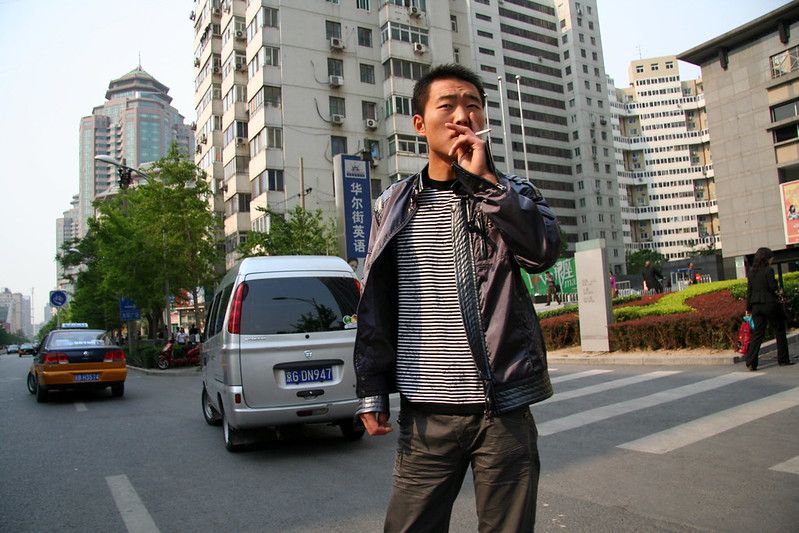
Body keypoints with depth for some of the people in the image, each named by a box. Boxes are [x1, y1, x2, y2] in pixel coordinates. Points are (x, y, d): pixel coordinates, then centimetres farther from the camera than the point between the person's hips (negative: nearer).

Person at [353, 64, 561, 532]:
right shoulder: (395, 205, 7)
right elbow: (376, 307, 8)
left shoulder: (511, 193, 7)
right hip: (426, 413, 1)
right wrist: (372, 391, 6)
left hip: (504, 409, 0)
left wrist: (484, 179, -14)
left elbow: (544, 251, -14)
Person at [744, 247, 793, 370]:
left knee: (757, 333, 4)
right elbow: (773, 287, -14)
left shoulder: (751, 272, 7)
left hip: (756, 306, 5)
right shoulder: (768, 270, -10)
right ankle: (783, 360, 19)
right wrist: (775, 282, 9)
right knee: (779, 331, 13)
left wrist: (748, 308, 12)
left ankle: (751, 363, -5)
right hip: (769, 304, -5)